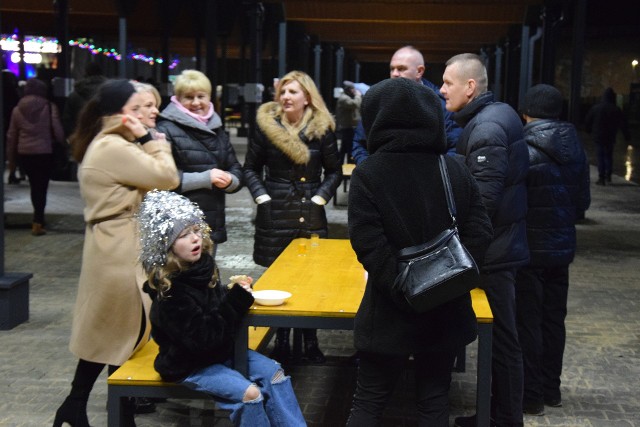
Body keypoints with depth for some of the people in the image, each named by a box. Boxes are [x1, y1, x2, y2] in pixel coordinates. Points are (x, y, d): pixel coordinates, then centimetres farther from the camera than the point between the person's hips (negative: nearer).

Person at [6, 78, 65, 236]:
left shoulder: (17, 109, 4)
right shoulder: (50, 107, -6)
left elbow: (11, 137, 7)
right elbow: (58, 131, -10)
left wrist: (11, 162, 14)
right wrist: (63, 144, 9)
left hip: (24, 154, 3)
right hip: (45, 153, -3)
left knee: (34, 186, 16)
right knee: (41, 187, 2)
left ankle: (38, 219, 24)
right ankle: (38, 222, -2)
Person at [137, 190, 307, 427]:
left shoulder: (203, 264, -3)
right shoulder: (168, 292, -25)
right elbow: (203, 338, -27)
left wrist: (237, 294, -6)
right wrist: (235, 301, -26)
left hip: (222, 350, 8)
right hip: (190, 365, -7)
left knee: (273, 372, -7)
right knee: (249, 393, -22)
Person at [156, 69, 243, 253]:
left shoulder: (217, 129, 16)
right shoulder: (167, 130, -7)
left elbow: (236, 171, 15)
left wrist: (230, 181, -8)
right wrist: (205, 178, -18)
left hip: (212, 223, 7)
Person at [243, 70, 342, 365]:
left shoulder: (322, 128, 0)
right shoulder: (266, 125, 0)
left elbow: (334, 171, 7)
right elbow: (251, 168, 7)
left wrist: (319, 198, -4)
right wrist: (262, 199, -3)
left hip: (311, 212, 0)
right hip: (275, 212, 0)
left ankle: (310, 343, 15)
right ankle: (281, 342, 15)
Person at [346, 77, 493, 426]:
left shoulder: (367, 174, -12)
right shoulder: (457, 170, -1)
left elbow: (369, 247, -20)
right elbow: (479, 236, -4)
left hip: (390, 312, -3)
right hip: (446, 311, 3)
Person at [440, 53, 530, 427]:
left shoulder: (487, 126, -19)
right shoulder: (497, 114, 12)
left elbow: (482, 198, -25)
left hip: (494, 251, -10)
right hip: (502, 243, 10)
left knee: (501, 340, 0)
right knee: (499, 336, 17)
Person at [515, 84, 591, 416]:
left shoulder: (525, 150, -17)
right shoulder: (575, 148, 4)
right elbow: (583, 200, 10)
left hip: (529, 249, -7)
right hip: (562, 247, 7)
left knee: (527, 322, 2)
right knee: (553, 319, 15)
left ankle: (530, 395, 8)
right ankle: (551, 389, 25)